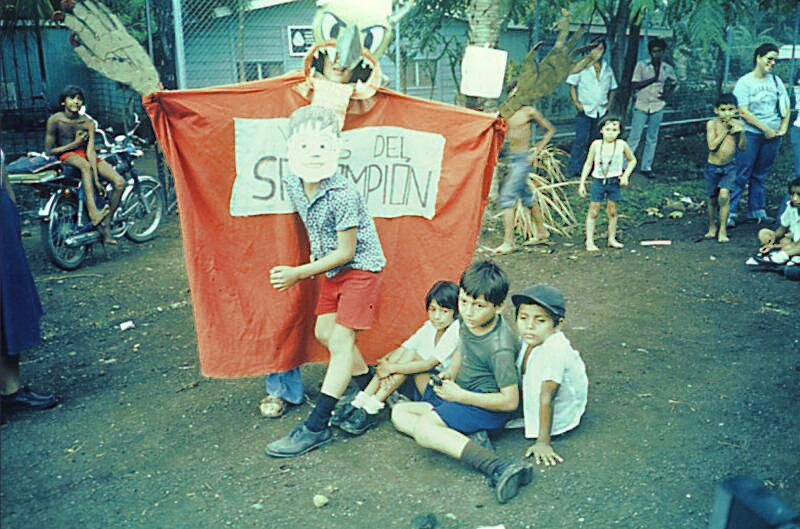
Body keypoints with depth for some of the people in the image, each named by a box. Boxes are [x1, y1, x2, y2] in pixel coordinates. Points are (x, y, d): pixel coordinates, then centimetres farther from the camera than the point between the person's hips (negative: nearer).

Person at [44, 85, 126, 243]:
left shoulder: (88, 122, 1)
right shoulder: (55, 120, -4)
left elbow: (90, 150, -10)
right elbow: (49, 150, -5)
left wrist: (96, 179, -21)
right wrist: (74, 144, -9)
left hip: (85, 155, 4)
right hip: (67, 156, -4)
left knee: (120, 182, -19)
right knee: (85, 165, -41)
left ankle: (105, 224, -14)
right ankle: (94, 214, -57)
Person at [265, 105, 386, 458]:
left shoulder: (343, 195, -28)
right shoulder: (292, 184, -6)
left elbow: (346, 251, -23)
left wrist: (300, 273, -21)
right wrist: (310, 269, 11)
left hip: (359, 266, -8)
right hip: (332, 269, 9)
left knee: (341, 339, -9)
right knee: (324, 332, 11)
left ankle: (316, 427, -6)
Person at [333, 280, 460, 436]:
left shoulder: (457, 332, -15)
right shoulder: (429, 326, 7)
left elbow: (429, 364, -23)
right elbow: (402, 348, -3)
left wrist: (392, 368, -25)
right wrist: (384, 363, -24)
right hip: (416, 388, 6)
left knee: (410, 355, -24)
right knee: (400, 353, -17)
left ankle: (370, 411, -27)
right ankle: (357, 404, -22)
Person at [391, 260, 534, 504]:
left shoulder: (500, 348, -26)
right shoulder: (468, 320, -2)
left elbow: (510, 401, -23)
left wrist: (460, 395, -22)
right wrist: (450, 373, 4)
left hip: (487, 407, -10)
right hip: (461, 395, 10)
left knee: (424, 428, -31)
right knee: (399, 412, 6)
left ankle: (500, 468, -41)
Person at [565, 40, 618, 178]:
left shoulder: (608, 69, 13)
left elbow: (612, 89, 21)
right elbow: (572, 85, 0)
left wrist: (609, 104, 8)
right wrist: (577, 103, -10)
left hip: (601, 111, 5)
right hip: (585, 110, -5)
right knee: (581, 140, -13)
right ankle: (573, 170, -8)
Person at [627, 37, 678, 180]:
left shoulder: (668, 69, 5)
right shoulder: (641, 65, -3)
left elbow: (674, 83, 21)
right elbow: (634, 85, -10)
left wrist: (668, 94, 1)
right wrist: (652, 79, -18)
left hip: (657, 107, 3)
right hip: (641, 105, -3)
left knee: (652, 139, 8)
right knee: (634, 137, -4)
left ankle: (646, 167, 15)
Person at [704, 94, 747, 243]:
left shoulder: (737, 124, -3)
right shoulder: (712, 124, -10)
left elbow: (742, 147, -4)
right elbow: (712, 145, -19)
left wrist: (741, 131, -19)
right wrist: (726, 130, -18)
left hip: (730, 166, 0)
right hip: (713, 166, 0)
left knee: (724, 195, -17)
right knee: (712, 199, 10)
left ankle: (723, 229, -4)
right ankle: (712, 228, 30)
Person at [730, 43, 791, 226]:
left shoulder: (776, 80, 13)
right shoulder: (745, 82, -4)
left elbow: (786, 107, 17)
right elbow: (744, 111, -11)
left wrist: (783, 128, 2)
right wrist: (766, 129, -12)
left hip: (773, 135, 5)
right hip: (751, 133, -5)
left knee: (761, 175, 10)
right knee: (741, 174, -7)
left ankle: (756, 210, 18)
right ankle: (730, 211, -3)